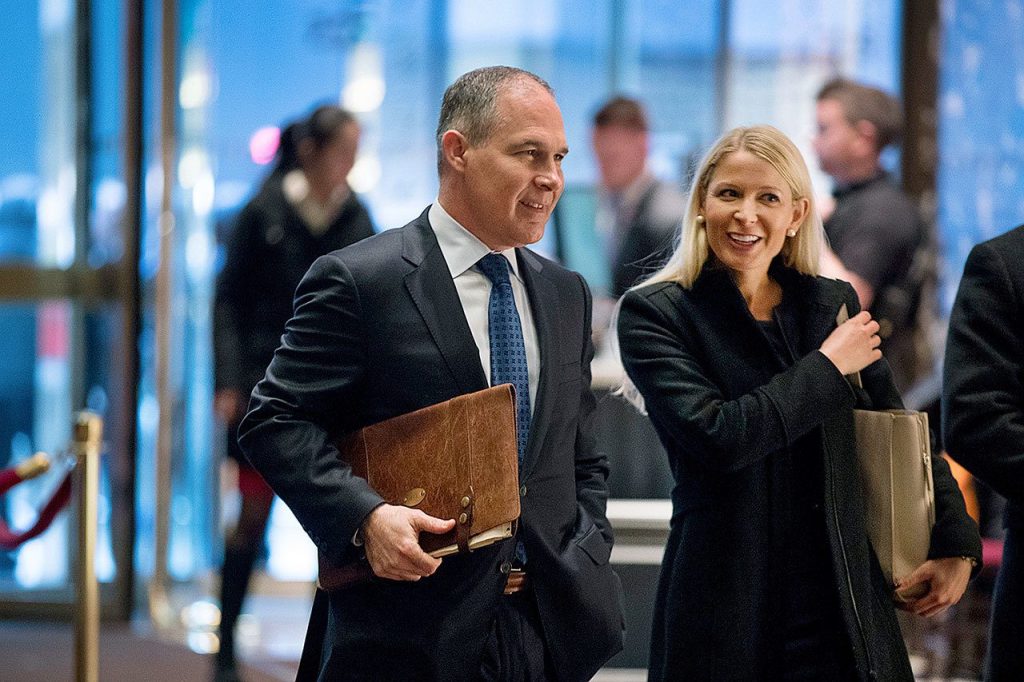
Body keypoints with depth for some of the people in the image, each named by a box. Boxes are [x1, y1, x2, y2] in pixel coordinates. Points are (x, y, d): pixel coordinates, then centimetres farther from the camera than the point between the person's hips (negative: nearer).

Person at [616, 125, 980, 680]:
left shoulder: (833, 304, 9)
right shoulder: (655, 314, -4)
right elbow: (716, 437, -18)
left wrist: (955, 543, 12)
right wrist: (827, 367, -9)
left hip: (839, 607, 4)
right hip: (724, 608, -3)